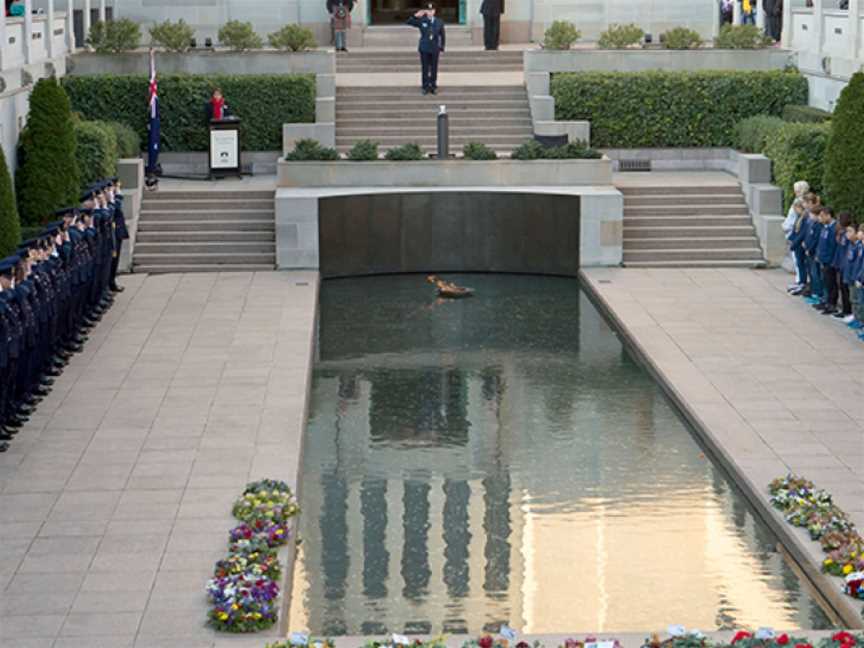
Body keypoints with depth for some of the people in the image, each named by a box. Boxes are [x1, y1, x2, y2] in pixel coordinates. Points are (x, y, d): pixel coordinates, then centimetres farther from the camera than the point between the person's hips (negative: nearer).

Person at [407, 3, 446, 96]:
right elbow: (409, 22, -3)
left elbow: (442, 36, 7)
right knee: (425, 69, 2)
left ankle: (433, 87, 12)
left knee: (434, 69, 5)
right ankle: (425, 87, 9)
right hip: (424, 49, -1)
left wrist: (441, 48, 4)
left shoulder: (439, 22, 2)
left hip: (435, 49, 1)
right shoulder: (421, 21, -1)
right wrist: (416, 16, -17)